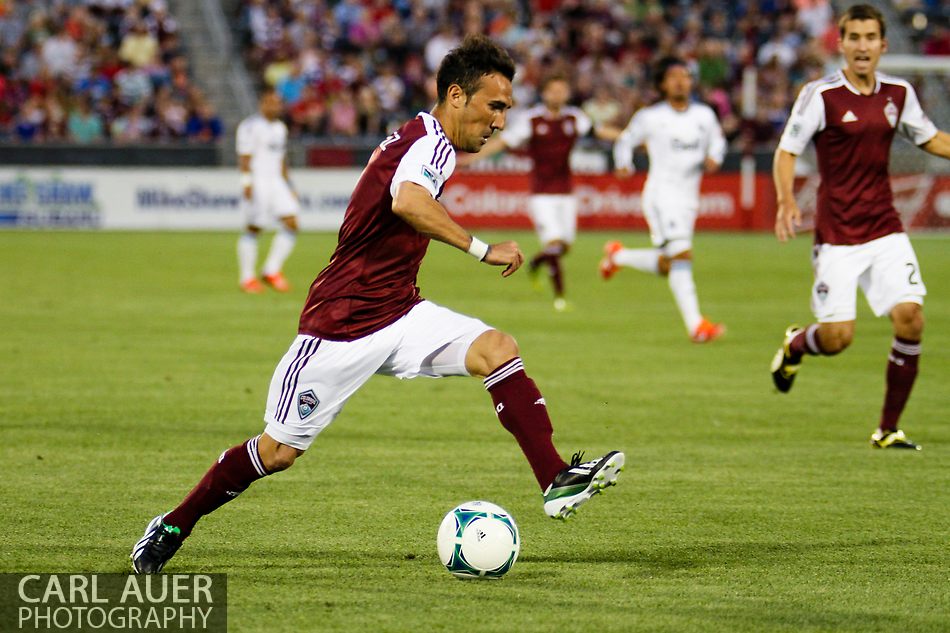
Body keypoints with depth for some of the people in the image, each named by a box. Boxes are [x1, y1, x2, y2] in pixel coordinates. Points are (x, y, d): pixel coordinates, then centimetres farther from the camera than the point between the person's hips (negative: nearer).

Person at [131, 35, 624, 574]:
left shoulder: (415, 138, 11)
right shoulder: (432, 142, -18)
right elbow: (408, 203, -40)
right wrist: (482, 250, -36)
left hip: (399, 313, 9)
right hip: (344, 322, -9)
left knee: (498, 349, -15)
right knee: (277, 452, 0)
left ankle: (557, 480, -24)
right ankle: (173, 527, 19)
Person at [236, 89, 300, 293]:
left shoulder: (280, 127, 17)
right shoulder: (251, 126, -8)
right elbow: (244, 156, -13)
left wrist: (288, 186, 23)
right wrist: (247, 183, -21)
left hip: (276, 180, 8)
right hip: (257, 181, -8)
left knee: (291, 222, -4)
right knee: (253, 228, -5)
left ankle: (272, 270, 3)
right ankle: (247, 278, 2)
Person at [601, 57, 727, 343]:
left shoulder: (704, 115, 8)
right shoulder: (650, 117, -3)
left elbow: (717, 140, 21)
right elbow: (626, 140, 9)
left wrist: (713, 158, 0)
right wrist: (623, 165, -9)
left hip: (689, 198, 6)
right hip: (662, 193, -6)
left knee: (667, 267, 12)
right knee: (681, 255, -21)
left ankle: (618, 255, 38)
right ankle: (695, 324, -25)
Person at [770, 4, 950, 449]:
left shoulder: (899, 94, 5)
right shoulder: (821, 95, -9)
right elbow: (786, 151, -6)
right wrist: (786, 201, -23)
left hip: (885, 229, 4)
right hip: (836, 234, -4)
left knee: (910, 318, -12)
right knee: (837, 336, -10)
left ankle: (888, 429, 2)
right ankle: (794, 345, 29)